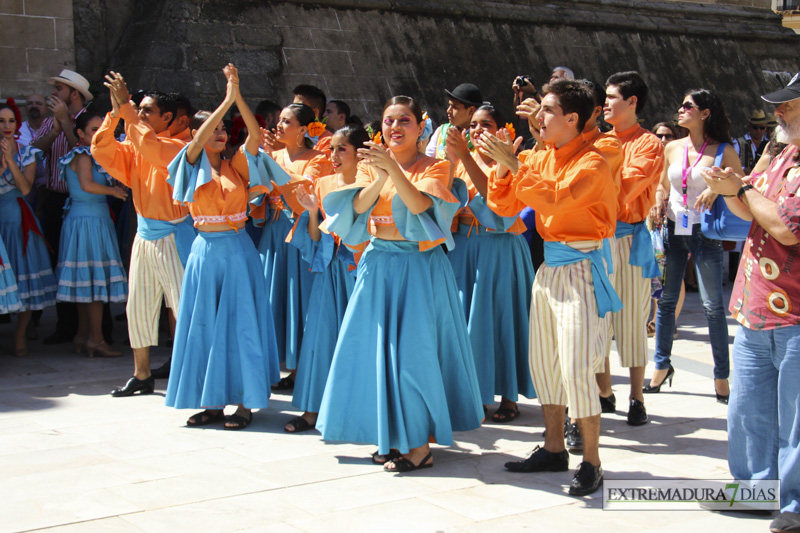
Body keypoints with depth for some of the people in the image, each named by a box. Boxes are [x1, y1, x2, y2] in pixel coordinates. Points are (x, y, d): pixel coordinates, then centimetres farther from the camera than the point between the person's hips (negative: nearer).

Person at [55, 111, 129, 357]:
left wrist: (116, 187, 6)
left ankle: (83, 335, 17)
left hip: (93, 219, 10)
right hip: (89, 219, -10)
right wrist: (114, 191, -12)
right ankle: (95, 339, -4)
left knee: (85, 279, 11)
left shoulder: (88, 154, 18)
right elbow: (87, 185, -24)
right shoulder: (83, 155, -10)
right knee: (96, 278, -7)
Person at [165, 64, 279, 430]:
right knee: (205, 324, 5)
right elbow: (199, 139, -15)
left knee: (239, 323, -1)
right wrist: (226, 100, -21)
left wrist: (238, 95, -19)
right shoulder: (193, 166, 4)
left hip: (237, 250, -1)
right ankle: (213, 402, 14)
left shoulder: (236, 165, 5)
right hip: (205, 250, 1)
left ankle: (244, 401, 5)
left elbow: (256, 135, -10)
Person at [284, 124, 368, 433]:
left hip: (362, 266, -4)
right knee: (321, 331, 4)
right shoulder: (323, 184, 8)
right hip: (330, 267, 4)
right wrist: (312, 211, -8)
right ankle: (312, 408, 11)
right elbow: (315, 238, 8)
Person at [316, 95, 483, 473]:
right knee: (377, 346, 7)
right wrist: (380, 175, -22)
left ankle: (420, 444, 1)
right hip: (378, 265, 5)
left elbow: (419, 204, -21)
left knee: (413, 348, -8)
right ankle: (393, 436, 19)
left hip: (420, 267, -5)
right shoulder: (370, 165, 10)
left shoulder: (433, 167, -2)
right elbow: (357, 206, -7)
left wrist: (393, 167, -31)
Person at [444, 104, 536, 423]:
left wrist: (464, 156, -27)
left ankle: (508, 395, 10)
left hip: (500, 249, -4)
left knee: (499, 316, 0)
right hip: (465, 245, 4)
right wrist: (451, 159, -16)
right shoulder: (463, 160, 8)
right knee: (466, 316, 4)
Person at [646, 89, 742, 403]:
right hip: (674, 231, 4)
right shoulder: (672, 148, 7)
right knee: (666, 300, 8)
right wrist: (659, 205, -1)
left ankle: (721, 376, 8)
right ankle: (662, 365, 22)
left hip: (706, 233, -4)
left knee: (712, 306, -2)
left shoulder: (723, 151, -5)